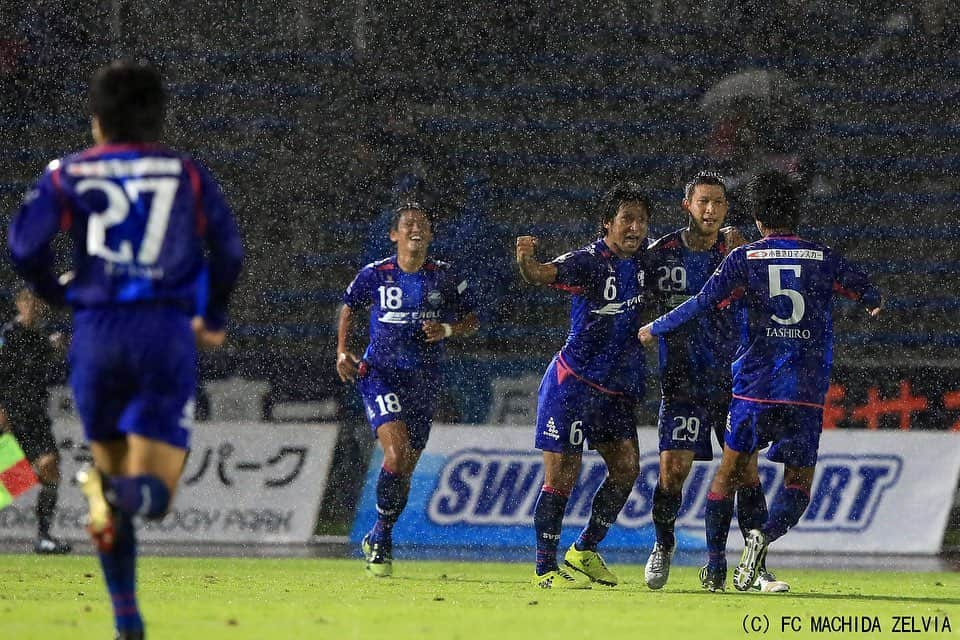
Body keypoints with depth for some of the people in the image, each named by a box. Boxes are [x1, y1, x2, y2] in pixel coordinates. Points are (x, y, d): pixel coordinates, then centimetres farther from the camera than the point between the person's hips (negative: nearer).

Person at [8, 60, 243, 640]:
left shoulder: (68, 174, 9)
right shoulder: (187, 174, 11)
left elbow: (25, 245, -3)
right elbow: (228, 250, 1)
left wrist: (56, 292, 16)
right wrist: (214, 319, 16)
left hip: (97, 331, 1)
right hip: (167, 331, -1)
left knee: (112, 466, 17)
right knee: (156, 492, -2)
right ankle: (131, 491, -40)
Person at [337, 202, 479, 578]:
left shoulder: (444, 277, 0)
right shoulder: (375, 275, -2)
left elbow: (472, 320, 9)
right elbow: (348, 308, 15)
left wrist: (446, 330, -11)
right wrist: (343, 353, 3)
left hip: (423, 380, 2)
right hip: (380, 374, -2)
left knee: (404, 472, 7)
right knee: (396, 453, -23)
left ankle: (376, 540, 31)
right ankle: (383, 542, -8)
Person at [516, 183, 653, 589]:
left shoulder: (642, 259, 4)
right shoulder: (587, 262, -16)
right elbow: (541, 274, -32)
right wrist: (526, 260, -56)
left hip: (617, 388, 7)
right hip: (574, 383, -7)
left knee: (627, 468, 5)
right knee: (562, 476, -6)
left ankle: (584, 552, 20)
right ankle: (545, 569, 1)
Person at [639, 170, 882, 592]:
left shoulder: (744, 258, 0)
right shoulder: (824, 259, 5)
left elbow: (703, 303, -7)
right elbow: (872, 297, 13)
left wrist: (655, 329, 7)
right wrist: (874, 305, 37)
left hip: (754, 387, 0)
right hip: (807, 394, 0)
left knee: (730, 472, 15)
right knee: (798, 484, 7)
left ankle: (715, 565, 11)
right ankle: (766, 534, -23)